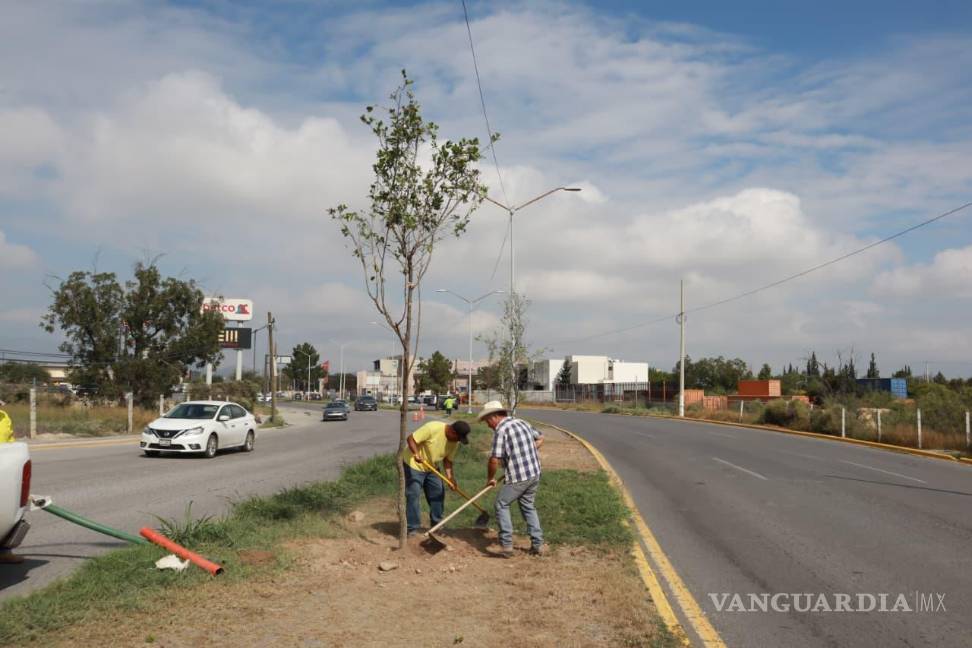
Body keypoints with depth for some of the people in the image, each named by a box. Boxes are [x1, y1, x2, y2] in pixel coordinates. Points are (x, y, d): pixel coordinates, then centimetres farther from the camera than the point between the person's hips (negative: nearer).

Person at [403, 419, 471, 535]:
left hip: (431, 467, 7)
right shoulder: (432, 428, -31)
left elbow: (447, 459, -2)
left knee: (438, 493, 7)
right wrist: (416, 454, -43)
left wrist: (450, 477, -15)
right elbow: (410, 439, -28)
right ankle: (412, 528, -1)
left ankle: (436, 524, 21)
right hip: (414, 464, -7)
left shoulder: (455, 441, -10)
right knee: (413, 495, -9)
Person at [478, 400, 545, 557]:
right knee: (528, 506, 21)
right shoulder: (522, 422, 12)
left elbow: (494, 460, -15)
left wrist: (490, 478, 0)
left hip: (518, 477, -8)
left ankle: (506, 544, 4)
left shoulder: (500, 430, -12)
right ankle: (537, 544, 20)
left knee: (502, 504, 7)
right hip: (535, 473, 8)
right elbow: (540, 439, 25)